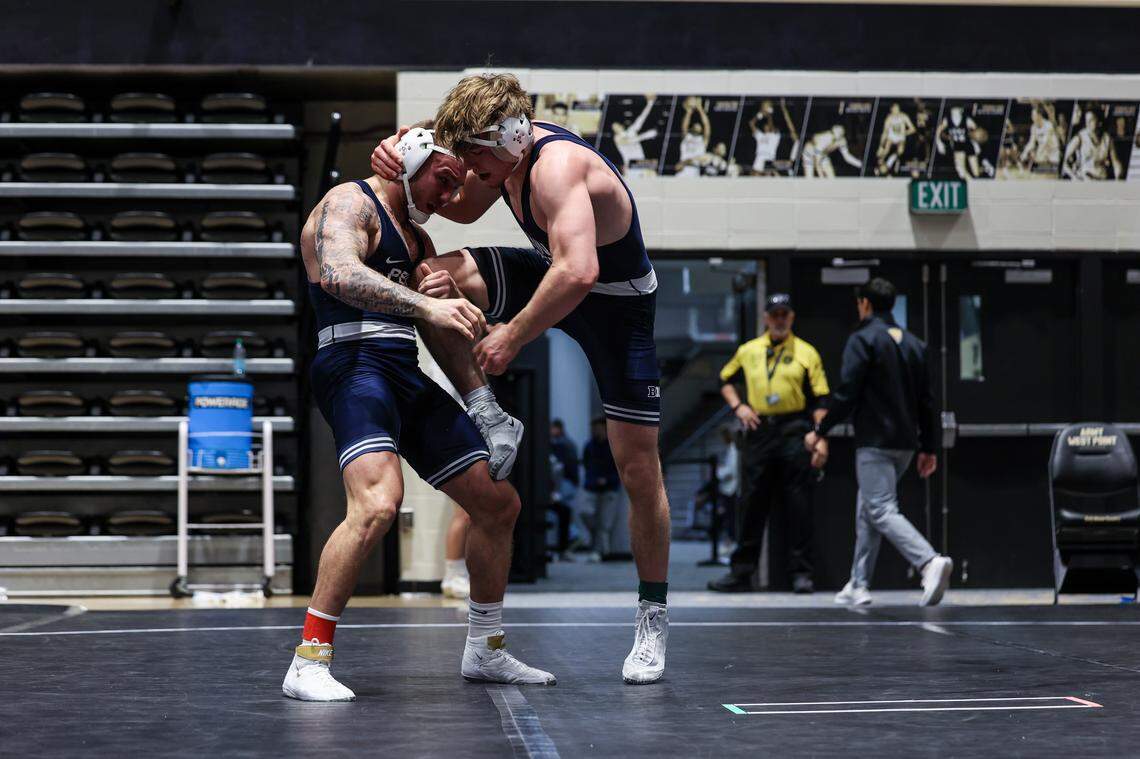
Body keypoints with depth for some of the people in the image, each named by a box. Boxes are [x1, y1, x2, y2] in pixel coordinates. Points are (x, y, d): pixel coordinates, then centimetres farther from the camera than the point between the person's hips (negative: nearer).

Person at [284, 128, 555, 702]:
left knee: (499, 505, 11)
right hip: (355, 364, -10)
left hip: (408, 376, 10)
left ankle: (485, 652, 27)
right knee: (377, 504, -32)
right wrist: (426, 305, -34)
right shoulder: (350, 203, -3)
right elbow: (338, 273, -26)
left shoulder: (416, 236, 26)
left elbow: (442, 320, 33)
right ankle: (307, 664, -26)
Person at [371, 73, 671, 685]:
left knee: (638, 467, -3)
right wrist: (407, 169, -3)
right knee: (438, 274, -13)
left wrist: (512, 336, -35)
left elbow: (578, 273, -46)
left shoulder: (558, 165, -33)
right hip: (555, 278, 8)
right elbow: (463, 209, 15)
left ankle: (653, 618, 10)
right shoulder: (508, 152, -6)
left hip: (620, 305, -7)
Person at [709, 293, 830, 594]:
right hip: (759, 431, 3)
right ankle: (741, 572, 10)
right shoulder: (748, 351, 12)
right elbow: (725, 379, 26)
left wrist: (821, 440, -10)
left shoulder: (806, 353, 3)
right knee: (752, 504, 5)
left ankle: (801, 572, 4)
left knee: (799, 504, -2)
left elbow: (819, 400, -1)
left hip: (794, 433, -3)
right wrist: (738, 406, 8)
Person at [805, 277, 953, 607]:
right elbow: (926, 401, 14)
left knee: (881, 511, -12)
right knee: (868, 509, 17)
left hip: (874, 442, -8)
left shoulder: (862, 341, -9)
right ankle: (858, 585, 19)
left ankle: (931, 562, -32)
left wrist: (820, 431, -4)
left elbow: (845, 394, -14)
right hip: (905, 442, 8)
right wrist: (929, 448, 17)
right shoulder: (914, 344, 14)